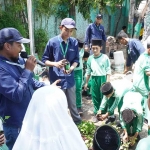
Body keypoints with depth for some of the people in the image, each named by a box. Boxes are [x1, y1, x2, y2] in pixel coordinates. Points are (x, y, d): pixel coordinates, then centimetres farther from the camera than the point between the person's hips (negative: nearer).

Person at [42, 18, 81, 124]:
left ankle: (78, 123, 38)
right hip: (56, 79, -2)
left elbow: (76, 60, 6)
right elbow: (45, 60, -1)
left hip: (69, 78, 2)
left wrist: (71, 67, -16)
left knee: (72, 103, 17)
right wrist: (55, 64, -20)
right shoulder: (52, 42, -8)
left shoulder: (74, 42, -2)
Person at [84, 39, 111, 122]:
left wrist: (107, 82, -10)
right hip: (94, 79, 3)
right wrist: (86, 83, 14)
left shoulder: (105, 57, -7)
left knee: (104, 96, 4)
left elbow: (108, 71, -5)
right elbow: (88, 71, 12)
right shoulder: (90, 58, 4)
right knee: (95, 97, 10)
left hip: (103, 78, -3)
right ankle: (96, 113, 22)